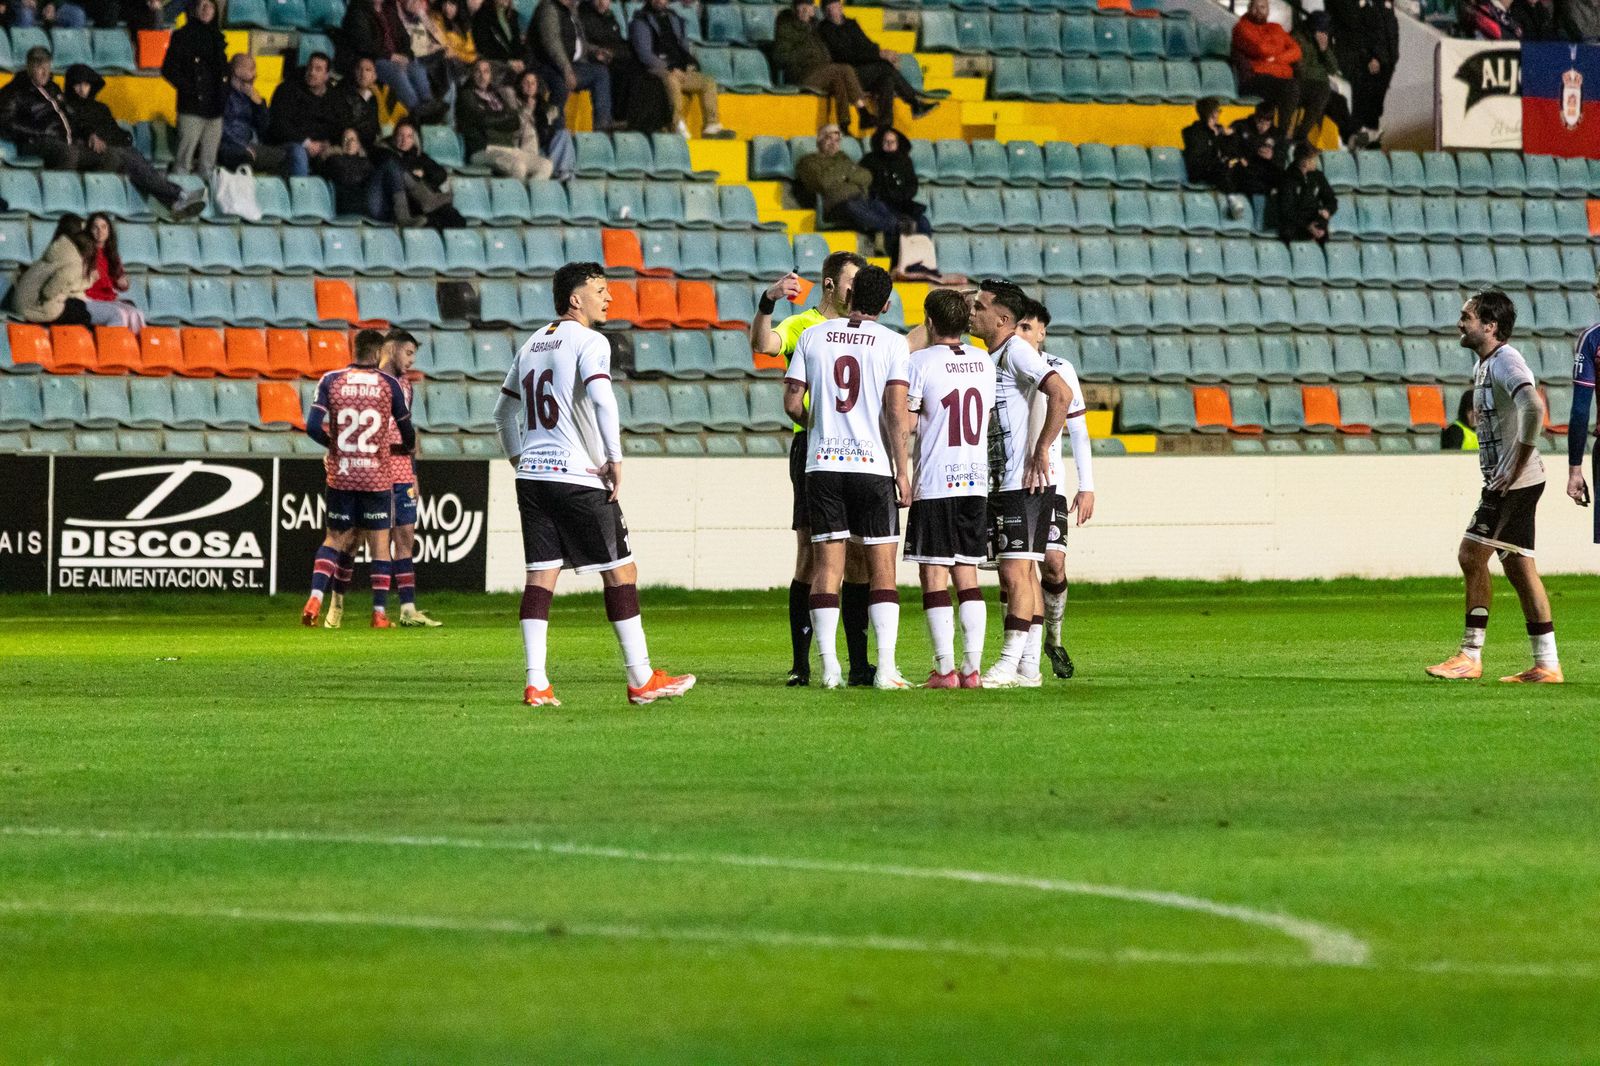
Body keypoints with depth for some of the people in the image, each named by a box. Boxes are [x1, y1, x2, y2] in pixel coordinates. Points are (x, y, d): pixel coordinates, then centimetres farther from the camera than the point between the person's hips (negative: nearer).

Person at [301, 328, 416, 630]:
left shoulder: (331, 381, -1)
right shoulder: (389, 385, -3)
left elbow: (313, 427, -8)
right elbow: (408, 435, 5)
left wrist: (334, 444, 11)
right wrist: (399, 448, 28)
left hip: (340, 477, 1)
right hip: (376, 478, -1)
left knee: (334, 540, 12)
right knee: (379, 544, 7)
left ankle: (315, 597, -7)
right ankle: (380, 613, 5)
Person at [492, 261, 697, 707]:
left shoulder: (530, 346, 17)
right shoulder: (589, 342, -7)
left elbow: (504, 412, 25)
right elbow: (601, 398, -22)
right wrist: (615, 459, -16)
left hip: (533, 475, 7)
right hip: (578, 477, -7)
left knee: (540, 574, 4)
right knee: (621, 570, 2)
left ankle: (536, 684, -2)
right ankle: (641, 680, 4)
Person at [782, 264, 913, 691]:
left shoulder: (813, 336, 6)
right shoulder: (892, 343, -1)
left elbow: (792, 403, 5)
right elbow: (896, 412, -8)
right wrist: (902, 472, -5)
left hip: (822, 464, 2)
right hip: (873, 464, -2)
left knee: (826, 566, 5)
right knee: (882, 570, 2)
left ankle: (829, 667, 0)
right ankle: (885, 668, -7)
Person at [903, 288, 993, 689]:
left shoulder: (921, 362, -7)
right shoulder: (984, 363, 10)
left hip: (935, 486, -5)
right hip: (976, 482, 5)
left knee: (934, 576, -2)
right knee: (967, 575, 9)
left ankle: (945, 668, -6)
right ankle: (973, 667, 4)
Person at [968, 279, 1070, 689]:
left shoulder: (1017, 352, -11)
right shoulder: (990, 359, 18)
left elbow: (1061, 394, -23)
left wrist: (1041, 451, -21)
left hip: (1027, 484, -10)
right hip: (999, 485, 10)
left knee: (1016, 571, -11)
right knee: (1021, 575, 9)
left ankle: (1009, 664, -13)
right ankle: (1028, 667, 11)